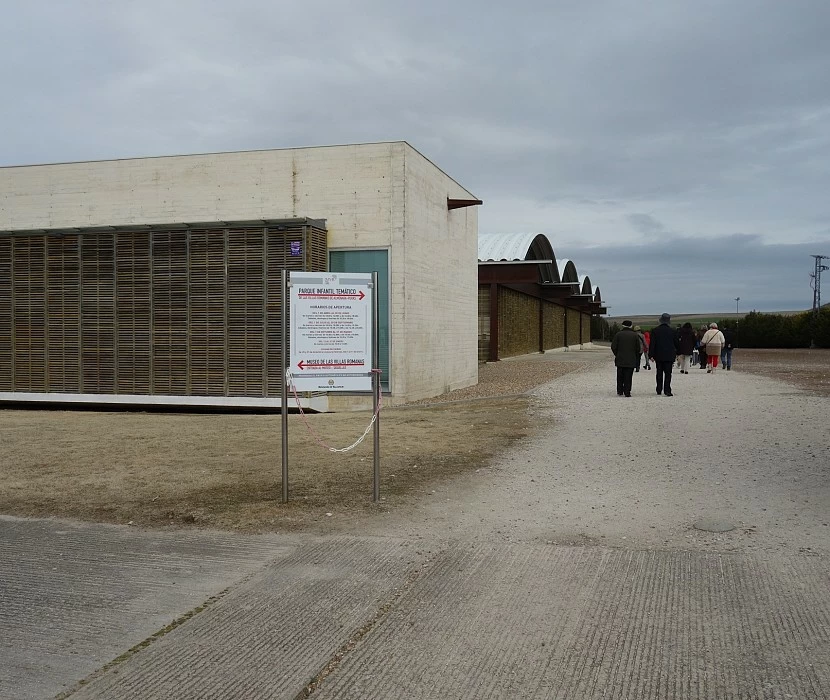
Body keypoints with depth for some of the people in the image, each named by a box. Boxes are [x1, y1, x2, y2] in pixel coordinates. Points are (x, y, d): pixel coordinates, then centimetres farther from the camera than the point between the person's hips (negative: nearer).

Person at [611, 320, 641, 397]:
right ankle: (627, 392, -1)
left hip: (620, 359, 0)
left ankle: (620, 391, 12)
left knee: (620, 377, 11)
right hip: (631, 360, 0)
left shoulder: (618, 334, -2)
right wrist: (635, 357, 14)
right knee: (628, 377, 2)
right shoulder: (635, 335, 1)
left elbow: (613, 347, -4)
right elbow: (638, 348, 1)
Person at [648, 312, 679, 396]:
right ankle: (667, 390, -10)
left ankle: (659, 390, 14)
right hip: (669, 355, -1)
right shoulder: (672, 331, -2)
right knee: (668, 373, -2)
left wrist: (651, 355, -2)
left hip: (658, 355, 1)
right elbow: (676, 343, 6)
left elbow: (652, 344, -5)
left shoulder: (655, 331, -2)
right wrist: (677, 353, 19)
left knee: (659, 373, 10)